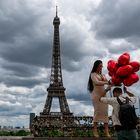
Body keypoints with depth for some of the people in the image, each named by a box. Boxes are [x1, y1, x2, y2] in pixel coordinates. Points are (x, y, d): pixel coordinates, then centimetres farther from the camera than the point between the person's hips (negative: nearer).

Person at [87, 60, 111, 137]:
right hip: (96, 95, -5)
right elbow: (97, 82, -17)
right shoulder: (93, 74, -1)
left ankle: (106, 131, 0)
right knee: (97, 111, -2)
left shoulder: (103, 74, 17)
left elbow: (107, 82, 9)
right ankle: (95, 130, 9)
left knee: (105, 111, -1)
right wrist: (107, 82, -27)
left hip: (103, 94, 5)